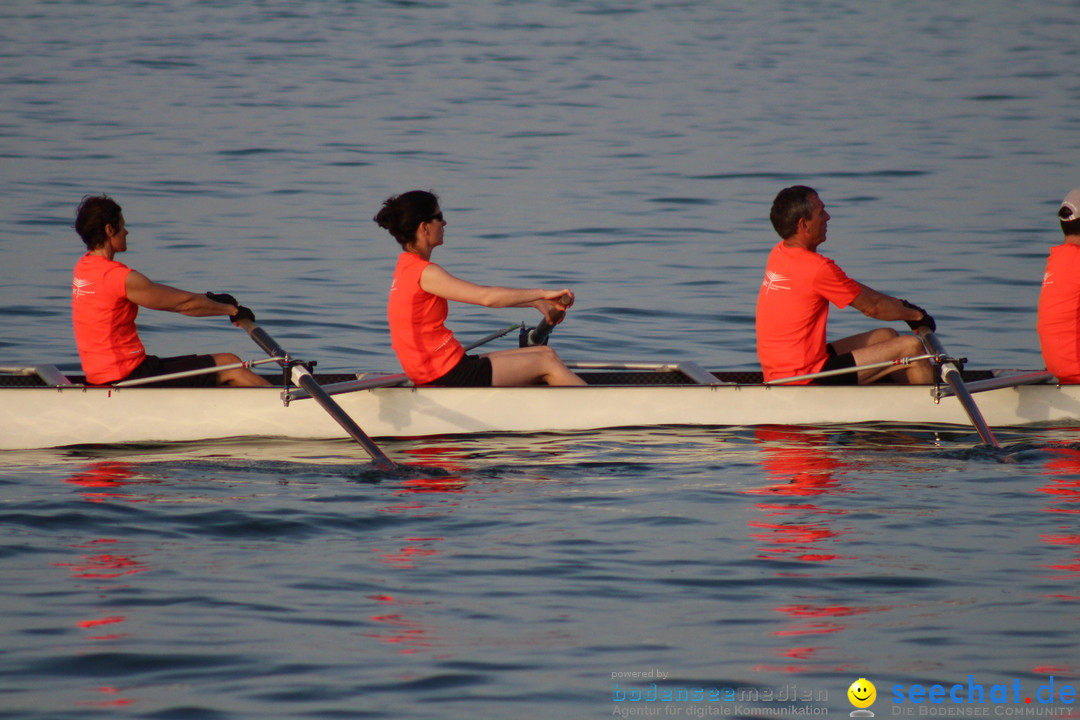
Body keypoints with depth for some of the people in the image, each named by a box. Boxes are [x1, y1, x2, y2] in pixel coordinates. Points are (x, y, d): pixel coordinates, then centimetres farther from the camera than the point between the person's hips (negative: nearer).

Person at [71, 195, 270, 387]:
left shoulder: (83, 267, 9)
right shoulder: (120, 278, -21)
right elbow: (184, 304, -10)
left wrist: (210, 299, 17)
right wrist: (233, 310, 5)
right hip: (127, 377, -10)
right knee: (230, 365, -3)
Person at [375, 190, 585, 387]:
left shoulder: (408, 268, 14)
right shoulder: (424, 273, -18)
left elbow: (478, 293, 16)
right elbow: (487, 297, -23)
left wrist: (537, 303, 13)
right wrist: (542, 294, -12)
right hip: (445, 374, -10)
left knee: (545, 353, 10)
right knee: (546, 362, -2)